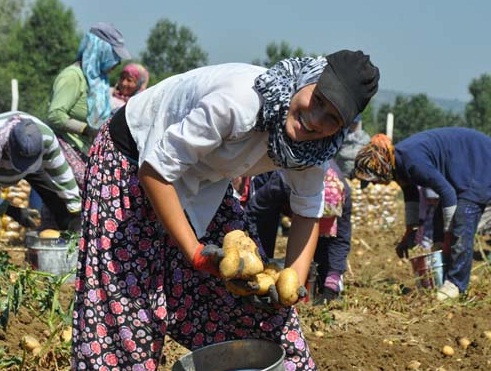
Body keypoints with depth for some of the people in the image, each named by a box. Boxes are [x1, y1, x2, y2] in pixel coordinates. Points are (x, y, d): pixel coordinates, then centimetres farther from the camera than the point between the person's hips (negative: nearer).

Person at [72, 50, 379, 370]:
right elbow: (156, 169, -32)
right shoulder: (239, 102, -38)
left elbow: (308, 211, -3)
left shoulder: (313, 143, -17)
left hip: (202, 180, 6)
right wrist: (194, 251, -31)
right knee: (125, 298, -6)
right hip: (131, 160, -6)